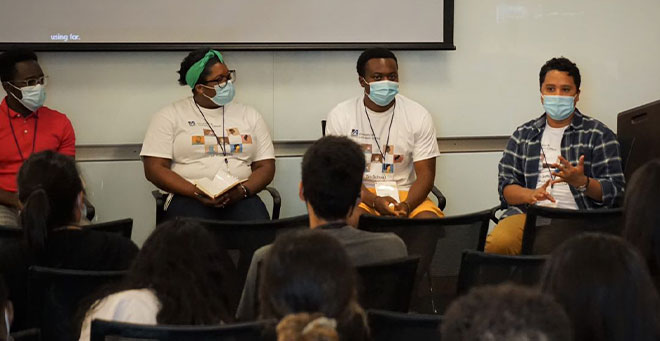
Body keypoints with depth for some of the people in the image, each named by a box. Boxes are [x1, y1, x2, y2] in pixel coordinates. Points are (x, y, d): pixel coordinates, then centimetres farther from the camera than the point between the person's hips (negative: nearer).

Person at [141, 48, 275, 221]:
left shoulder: (249, 116, 18)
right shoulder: (169, 116, 8)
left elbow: (266, 166, 13)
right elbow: (154, 168, 1)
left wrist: (243, 190, -10)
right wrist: (196, 193, -14)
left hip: (240, 199, 2)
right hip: (189, 198, -2)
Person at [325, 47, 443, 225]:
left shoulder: (418, 115, -1)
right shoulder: (340, 116, -3)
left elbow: (425, 173, -2)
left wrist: (405, 206, -22)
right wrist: (375, 202, -23)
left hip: (405, 193, 1)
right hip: (360, 193, -1)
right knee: (352, 221, -35)